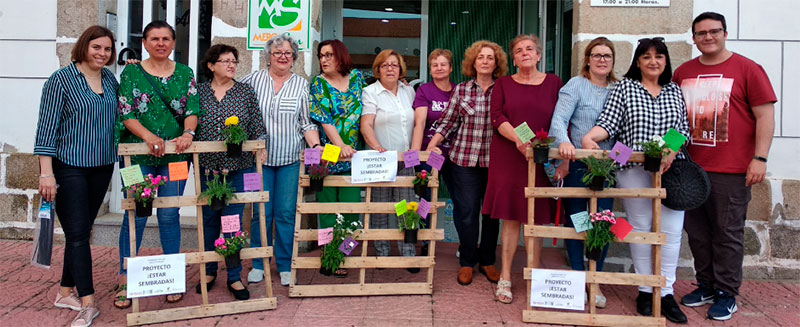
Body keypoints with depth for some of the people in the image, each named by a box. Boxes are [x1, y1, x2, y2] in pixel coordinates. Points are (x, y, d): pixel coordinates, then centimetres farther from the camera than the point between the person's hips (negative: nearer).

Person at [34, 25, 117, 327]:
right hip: (69, 167, -6)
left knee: (82, 231, 13)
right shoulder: (62, 79, -7)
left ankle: (66, 293, 26)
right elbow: (47, 127, -11)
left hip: (102, 166, 6)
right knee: (77, 233, -5)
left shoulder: (110, 79, 10)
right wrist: (46, 173, -15)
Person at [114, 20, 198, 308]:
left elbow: (192, 109, 1)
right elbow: (125, 113, -4)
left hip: (175, 155, 1)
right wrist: (148, 136, -20)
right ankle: (124, 279, 14)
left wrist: (188, 133, -18)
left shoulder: (185, 74, 9)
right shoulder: (131, 73, 4)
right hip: (138, 155, -1)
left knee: (169, 215, 7)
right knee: (135, 216, 1)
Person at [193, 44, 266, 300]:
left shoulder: (245, 91, 5)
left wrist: (260, 146, -9)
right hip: (207, 166, 1)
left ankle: (234, 277, 12)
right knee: (209, 219, 10)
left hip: (238, 166, -1)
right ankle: (209, 272, 26)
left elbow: (257, 124, 4)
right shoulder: (199, 92, 5)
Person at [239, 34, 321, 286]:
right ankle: (258, 264, 18)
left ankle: (285, 266, 15)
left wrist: (315, 145, -9)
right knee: (261, 211, 4)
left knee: (286, 213, 2)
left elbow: (307, 123, 5)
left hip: (290, 160, 0)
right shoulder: (253, 79, 5)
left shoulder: (301, 84, 7)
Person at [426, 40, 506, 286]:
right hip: (465, 159, 0)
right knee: (467, 212, 4)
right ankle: (467, 262, 20)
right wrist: (431, 146, -6)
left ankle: (487, 261, 25)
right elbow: (447, 121, 4)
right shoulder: (461, 90, 4)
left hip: (495, 161, 0)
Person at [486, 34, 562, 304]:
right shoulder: (503, 84, 10)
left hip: (542, 159, 0)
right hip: (508, 158, 0)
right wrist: (518, 140, -18)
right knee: (510, 216, 1)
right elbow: (496, 117, -2)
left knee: (536, 218, 3)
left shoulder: (553, 83, 10)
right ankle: (505, 277, 8)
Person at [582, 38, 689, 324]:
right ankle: (645, 289, 15)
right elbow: (608, 122, -4)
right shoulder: (624, 88, 6)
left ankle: (666, 292, 9)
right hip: (634, 171, -2)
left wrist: (672, 151, -9)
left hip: (670, 169, 2)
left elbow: (684, 129, 10)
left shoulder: (675, 91, 14)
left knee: (671, 230, -1)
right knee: (640, 227, 4)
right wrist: (588, 137, -23)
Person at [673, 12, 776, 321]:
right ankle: (706, 286, 26)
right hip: (690, 167, 5)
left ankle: (726, 294, 14)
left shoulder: (747, 69, -2)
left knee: (728, 233, 2)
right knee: (696, 231, 11)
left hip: (731, 170, -4)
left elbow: (765, 115, -4)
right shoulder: (683, 73, 10)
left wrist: (759, 158, -11)